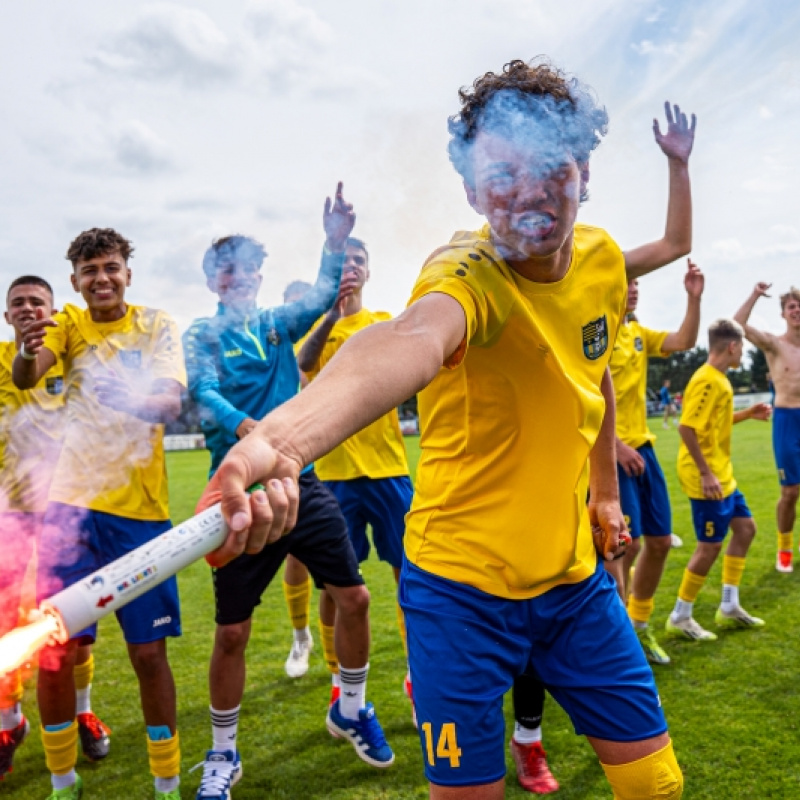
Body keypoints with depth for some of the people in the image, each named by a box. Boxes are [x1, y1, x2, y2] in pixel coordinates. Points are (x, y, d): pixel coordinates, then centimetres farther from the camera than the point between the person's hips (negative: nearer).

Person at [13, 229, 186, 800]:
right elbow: (24, 378, -13)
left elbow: (173, 401, -10)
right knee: (52, 652, 2)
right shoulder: (68, 324, 6)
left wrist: (133, 399, -32)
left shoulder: (156, 325, 3)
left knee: (149, 652, 2)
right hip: (72, 502, 1)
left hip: (141, 508, -1)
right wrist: (28, 352, -36)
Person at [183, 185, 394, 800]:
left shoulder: (277, 324, 10)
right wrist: (240, 426, -36)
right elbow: (204, 393, -17)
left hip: (301, 481, 4)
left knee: (353, 596, 2)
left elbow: (324, 295, -5)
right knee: (232, 633, 1)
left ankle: (351, 710, 28)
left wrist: (337, 242, -21)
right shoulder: (203, 335, 0)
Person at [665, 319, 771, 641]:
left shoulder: (719, 379, 12)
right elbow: (687, 427, -26)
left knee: (745, 528, 16)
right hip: (706, 475, -11)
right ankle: (680, 618, 7)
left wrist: (748, 414, 14)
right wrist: (705, 473, -26)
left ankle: (729, 607, 23)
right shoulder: (707, 380, -19)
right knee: (710, 545, -4)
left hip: (721, 472, 11)